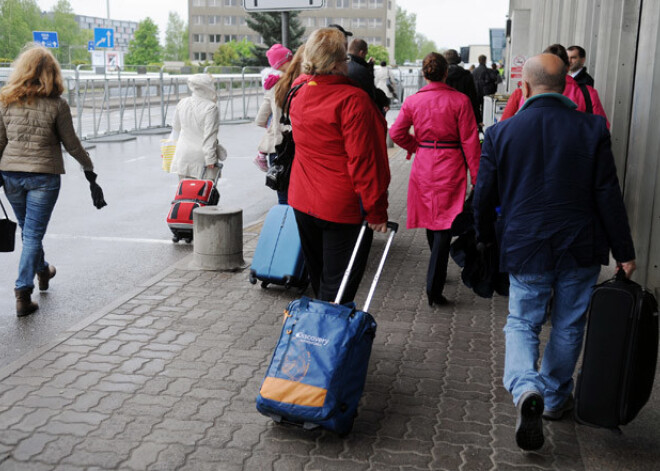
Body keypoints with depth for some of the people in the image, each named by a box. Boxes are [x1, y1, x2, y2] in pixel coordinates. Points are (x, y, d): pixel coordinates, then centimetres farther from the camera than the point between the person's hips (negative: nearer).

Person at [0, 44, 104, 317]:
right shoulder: (56, 105, -10)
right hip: (44, 175, -4)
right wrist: (88, 167, 11)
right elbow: (71, 145, -4)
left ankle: (42, 271, 44)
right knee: (33, 234, 2)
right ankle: (23, 292, -2)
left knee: (28, 230, 21)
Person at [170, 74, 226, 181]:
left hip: (183, 154, 6)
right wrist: (210, 159, -14)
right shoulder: (211, 108, -15)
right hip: (201, 157, -6)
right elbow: (209, 136, -17)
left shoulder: (182, 103, 5)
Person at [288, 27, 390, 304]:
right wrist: (376, 210, -16)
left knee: (318, 278, 22)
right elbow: (363, 160, -21)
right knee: (337, 288, 1)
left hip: (302, 202, 8)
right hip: (343, 208, -7)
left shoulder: (299, 90, 2)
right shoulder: (353, 99, -20)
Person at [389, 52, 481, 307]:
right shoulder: (460, 101, -9)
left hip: (423, 165, 4)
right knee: (445, 222, -2)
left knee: (430, 219, 19)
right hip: (450, 166, -3)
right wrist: (476, 175, -3)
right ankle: (434, 284, -10)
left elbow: (396, 132, -1)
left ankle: (437, 274, 36)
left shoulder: (412, 101, -2)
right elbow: (470, 140, -8)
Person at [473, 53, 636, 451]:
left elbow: (485, 195, 0)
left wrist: (486, 238, 18)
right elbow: (608, 195, -6)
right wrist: (624, 251, 2)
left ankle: (526, 389, -14)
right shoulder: (592, 129, -7)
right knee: (569, 325, 17)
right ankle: (555, 399, 32)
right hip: (581, 248, 1)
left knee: (522, 322, 12)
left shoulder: (501, 132, -6)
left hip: (525, 248, 0)